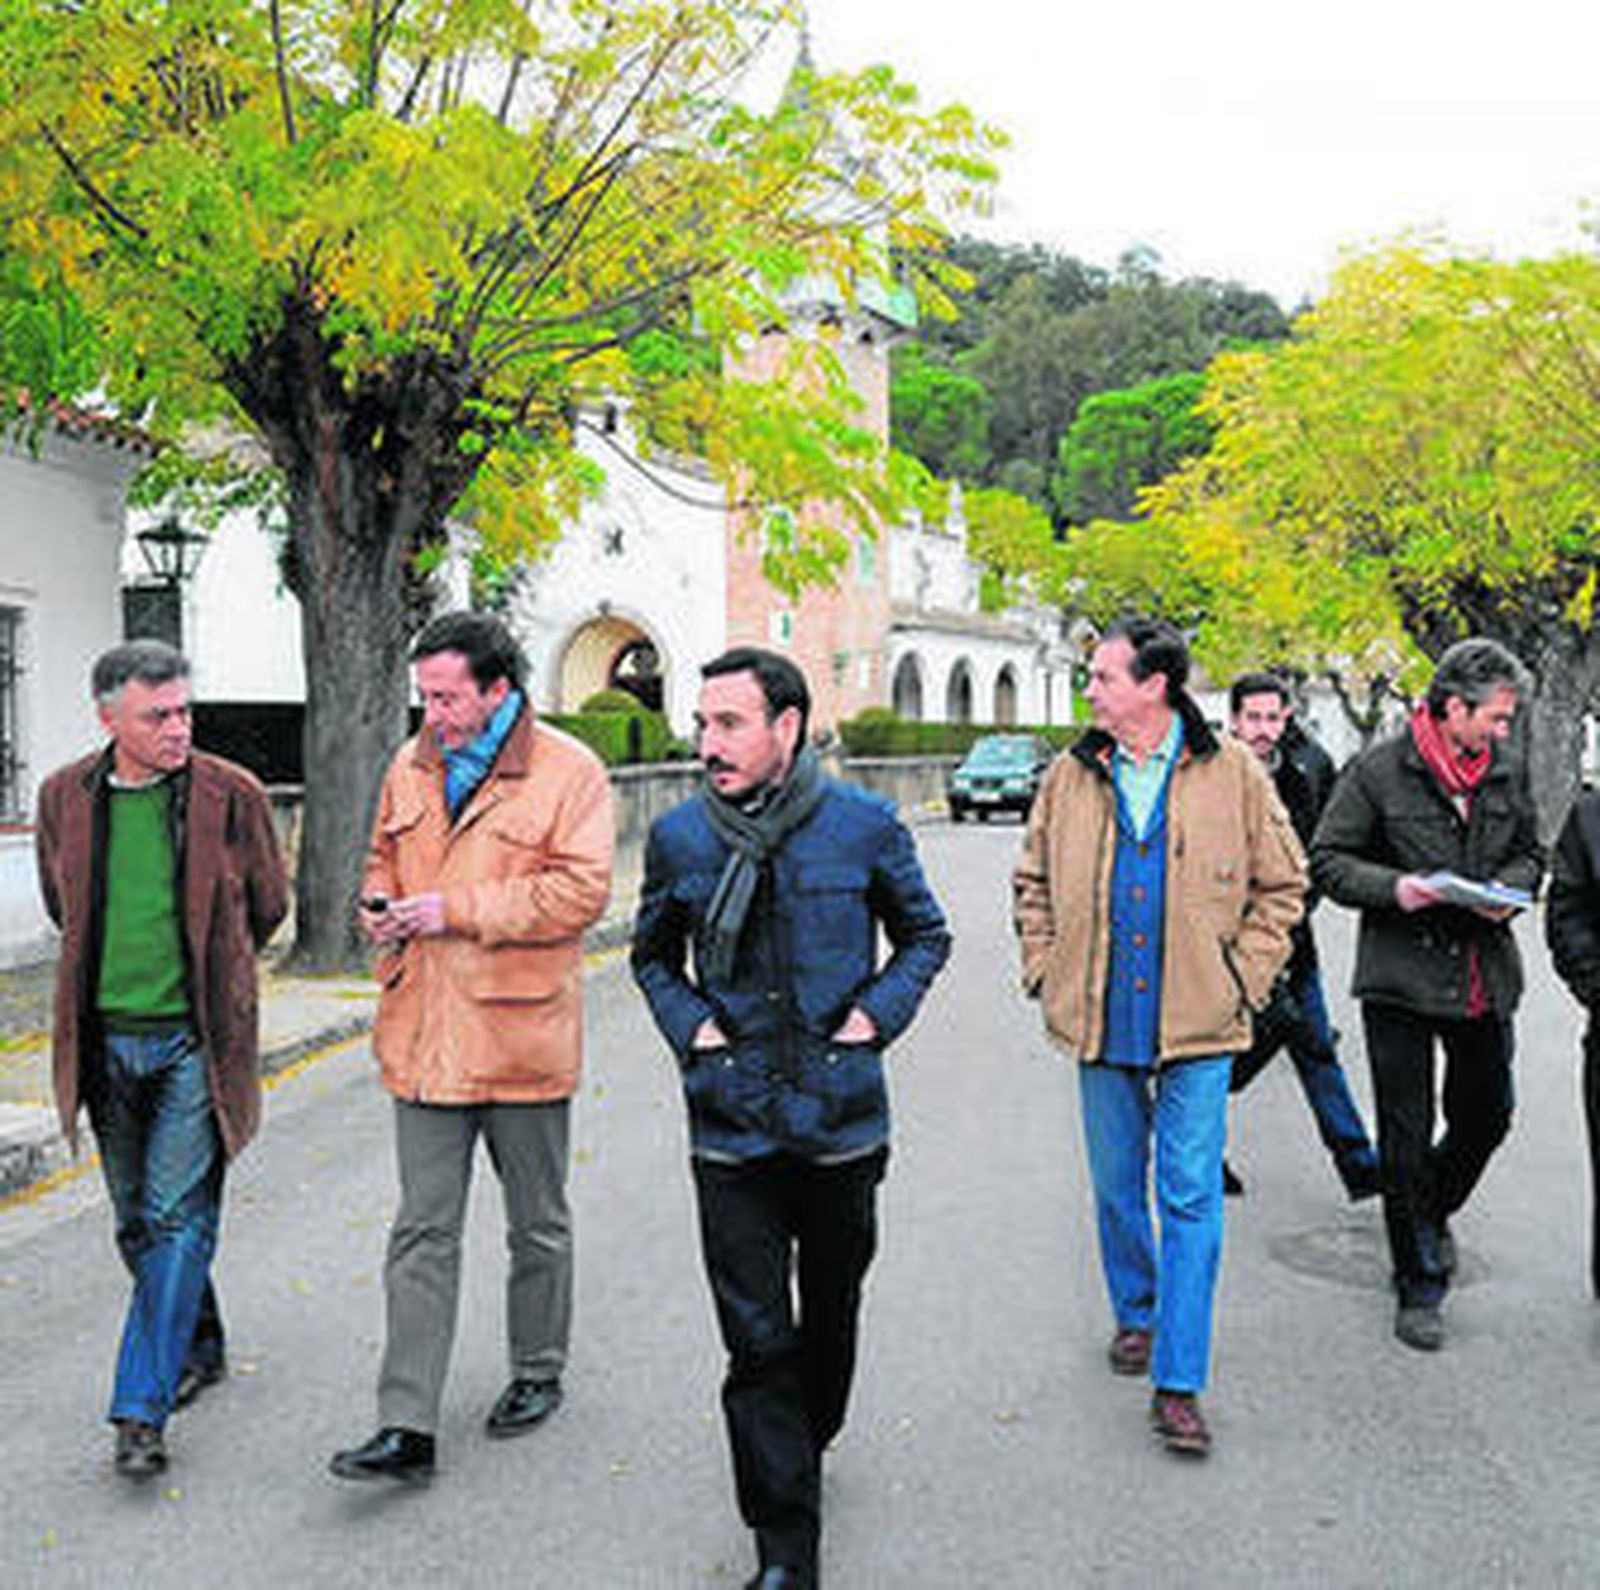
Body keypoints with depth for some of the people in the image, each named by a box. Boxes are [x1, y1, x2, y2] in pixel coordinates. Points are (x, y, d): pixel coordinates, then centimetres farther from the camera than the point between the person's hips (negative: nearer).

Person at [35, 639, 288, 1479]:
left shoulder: (231, 795, -7)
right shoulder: (65, 797, 1)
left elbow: (267, 906, 7)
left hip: (196, 1040, -3)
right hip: (107, 1041, 4)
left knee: (177, 1220, -6)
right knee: (136, 1223, 14)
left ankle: (141, 1408, -2)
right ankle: (200, 1347, 34)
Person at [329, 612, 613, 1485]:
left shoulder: (569, 772, -9)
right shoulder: (411, 767, 10)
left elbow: (580, 890, -17)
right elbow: (384, 855, 23)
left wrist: (458, 909, -20)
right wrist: (378, 905, 0)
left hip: (521, 1033, -4)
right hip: (423, 1040, 4)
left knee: (537, 1223, 14)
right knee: (422, 1233, 4)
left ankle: (538, 1372, 35)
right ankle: (407, 1428, 7)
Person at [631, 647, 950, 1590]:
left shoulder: (866, 827, -5)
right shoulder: (679, 837, -1)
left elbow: (926, 936, 11)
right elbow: (653, 953, 16)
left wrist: (877, 1014, -4)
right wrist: (688, 1023, -1)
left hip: (842, 1120, 0)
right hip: (732, 1125, 0)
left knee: (831, 1318, 18)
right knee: (758, 1342, -2)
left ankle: (806, 1448, 46)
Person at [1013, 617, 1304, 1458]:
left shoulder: (1232, 772, -4)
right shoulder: (1071, 775, 4)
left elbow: (1281, 884, 4)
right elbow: (1034, 882, 15)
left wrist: (1241, 980, -3)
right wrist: (1045, 972, 5)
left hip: (1198, 1026, -3)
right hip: (1101, 1023, 3)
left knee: (1192, 1197, -2)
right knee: (1117, 1186, 15)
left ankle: (1178, 1384, 5)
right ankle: (1136, 1312, 39)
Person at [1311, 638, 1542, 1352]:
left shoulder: (1508, 775, 6)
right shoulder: (1377, 770, -9)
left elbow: (1530, 853, 19)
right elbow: (1328, 860, -5)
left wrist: (1508, 888, -3)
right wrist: (1395, 889, -21)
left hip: (1484, 980, 5)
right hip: (1401, 978, -4)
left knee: (1486, 1118, 14)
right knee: (1406, 1140, 2)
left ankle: (1431, 1213, 44)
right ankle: (1419, 1287, 17)